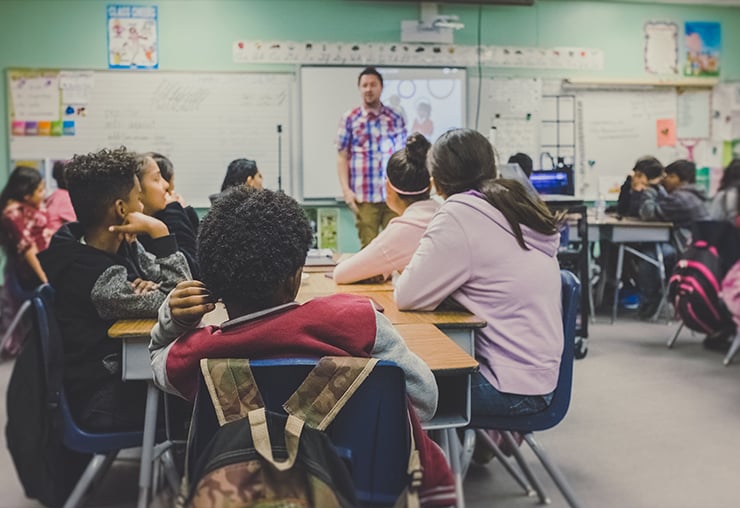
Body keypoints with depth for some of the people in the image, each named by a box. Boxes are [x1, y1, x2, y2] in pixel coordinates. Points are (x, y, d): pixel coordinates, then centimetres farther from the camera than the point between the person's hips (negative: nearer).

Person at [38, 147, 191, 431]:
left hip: (122, 369, 8)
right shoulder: (99, 279, -28)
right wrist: (159, 232, -27)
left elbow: (178, 283, 3)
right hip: (103, 402, -8)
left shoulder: (121, 246, -1)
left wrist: (151, 287, -19)